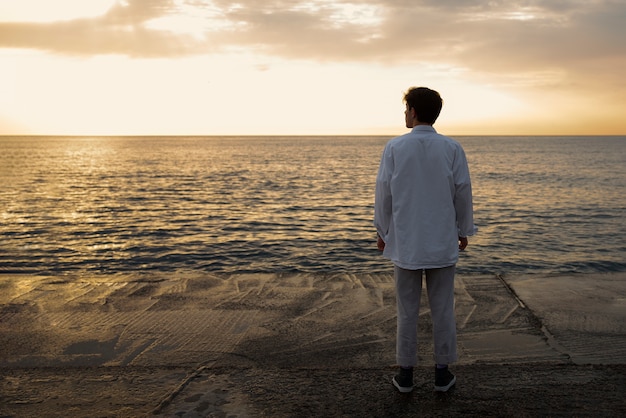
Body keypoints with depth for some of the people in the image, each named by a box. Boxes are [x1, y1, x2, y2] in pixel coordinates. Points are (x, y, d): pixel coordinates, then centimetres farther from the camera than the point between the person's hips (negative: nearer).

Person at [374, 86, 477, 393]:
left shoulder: (395, 147, -7)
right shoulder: (452, 148, -5)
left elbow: (384, 193, -3)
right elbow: (463, 192, -1)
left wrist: (382, 231, 9)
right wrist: (464, 230, 12)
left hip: (405, 241, 0)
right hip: (442, 242, 1)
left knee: (407, 310, 10)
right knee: (442, 309, 11)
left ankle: (405, 373, 19)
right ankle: (442, 373, 20)